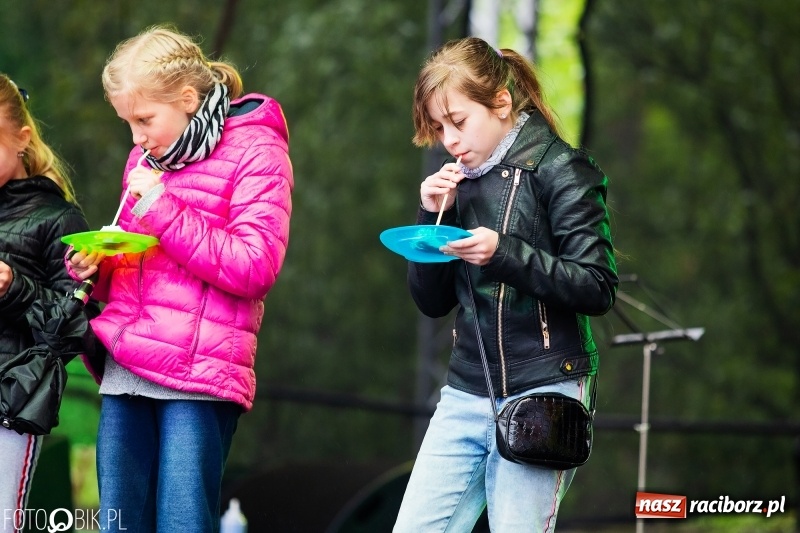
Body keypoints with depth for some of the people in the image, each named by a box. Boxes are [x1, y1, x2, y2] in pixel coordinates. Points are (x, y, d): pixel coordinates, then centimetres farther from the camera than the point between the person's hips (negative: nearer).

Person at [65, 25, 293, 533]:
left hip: (198, 375, -7)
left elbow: (255, 268, -12)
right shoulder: (146, 156, 19)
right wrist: (97, 266, 7)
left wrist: (163, 210, -13)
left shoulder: (254, 150, -2)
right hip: (125, 370, 7)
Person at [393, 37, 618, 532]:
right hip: (466, 396, 6)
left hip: (540, 393, -6)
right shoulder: (458, 181, 11)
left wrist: (505, 253, -24)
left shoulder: (557, 170, -6)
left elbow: (598, 289, -13)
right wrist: (433, 218, -2)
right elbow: (432, 301, 13)